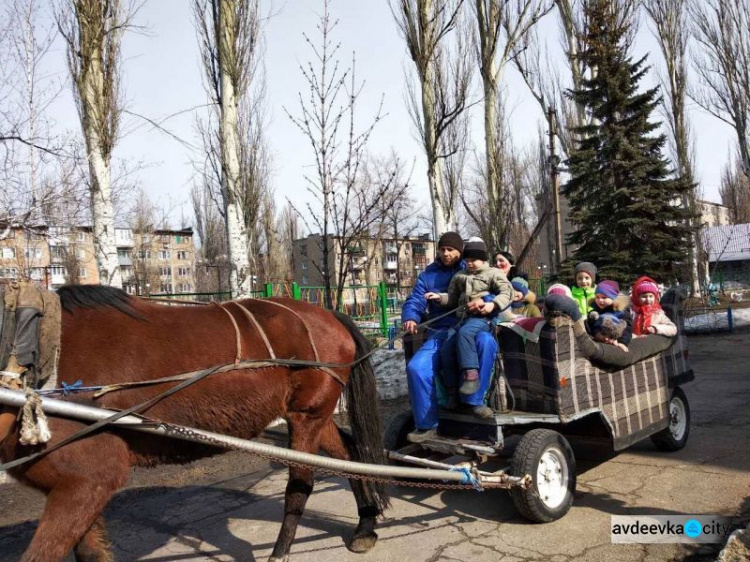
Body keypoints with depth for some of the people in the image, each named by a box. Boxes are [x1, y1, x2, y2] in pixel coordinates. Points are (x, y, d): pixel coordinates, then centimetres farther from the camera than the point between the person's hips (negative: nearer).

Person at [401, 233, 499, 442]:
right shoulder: (428, 275, 19)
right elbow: (414, 301, 7)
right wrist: (410, 318, -17)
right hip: (441, 332, 2)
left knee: (486, 342, -38)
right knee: (416, 367, -22)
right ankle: (427, 425, -9)